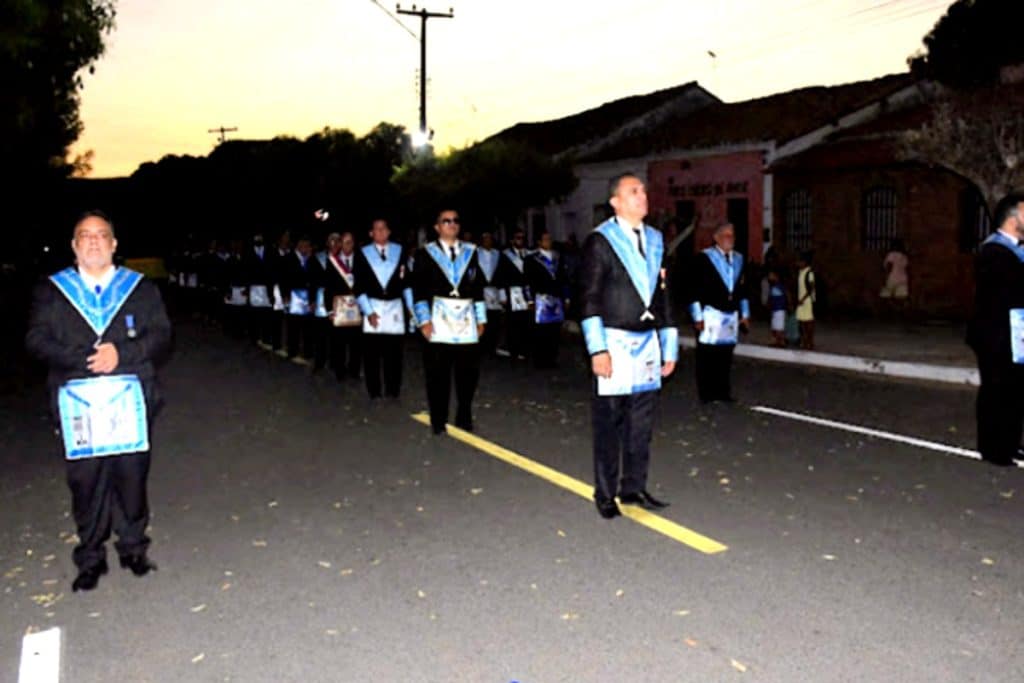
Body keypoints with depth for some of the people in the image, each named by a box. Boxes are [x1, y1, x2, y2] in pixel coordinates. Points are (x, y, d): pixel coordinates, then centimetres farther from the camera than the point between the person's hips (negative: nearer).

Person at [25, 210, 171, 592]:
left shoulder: (141, 288, 10)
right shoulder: (51, 291, 11)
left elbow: (161, 336, 2)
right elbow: (37, 340, 1)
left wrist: (121, 353, -14)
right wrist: (84, 358, -14)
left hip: (129, 400, 0)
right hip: (77, 401, 0)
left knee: (132, 475, 3)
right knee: (85, 480, 3)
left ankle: (133, 548, 19)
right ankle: (90, 558, 15)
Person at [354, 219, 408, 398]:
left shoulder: (399, 251, 7)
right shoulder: (363, 254, 4)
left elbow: (406, 281, 8)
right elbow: (359, 286, 1)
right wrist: (368, 311, -7)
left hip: (395, 306, 1)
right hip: (373, 306, -1)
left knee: (394, 352, 1)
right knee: (371, 353, 0)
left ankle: (392, 391, 9)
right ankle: (374, 391, 9)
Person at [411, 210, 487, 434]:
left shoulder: (470, 251, 13)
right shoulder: (425, 253, 4)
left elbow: (478, 287, 14)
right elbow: (419, 289, -1)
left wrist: (480, 319, 10)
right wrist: (424, 320, -9)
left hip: (466, 319, 3)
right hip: (439, 319, -3)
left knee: (469, 371, 6)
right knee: (438, 373, 0)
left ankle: (464, 419, 20)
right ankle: (438, 421, 10)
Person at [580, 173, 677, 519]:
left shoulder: (655, 241, 13)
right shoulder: (600, 241, -5)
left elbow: (662, 296, 16)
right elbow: (589, 299, -9)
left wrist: (669, 347, 13)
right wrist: (597, 349, -15)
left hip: (648, 342, 6)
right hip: (615, 343, -5)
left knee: (641, 423, 9)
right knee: (608, 423, 1)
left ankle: (634, 488, 21)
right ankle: (605, 494, 13)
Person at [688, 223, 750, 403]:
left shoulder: (738, 259, 16)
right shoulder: (704, 258, -3)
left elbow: (742, 288, 21)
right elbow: (695, 289, -6)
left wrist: (745, 314, 18)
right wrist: (697, 317, -9)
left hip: (732, 316, 5)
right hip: (710, 315, -5)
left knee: (725, 356, 6)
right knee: (707, 356, -3)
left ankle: (723, 392, 15)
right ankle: (707, 394, 5)